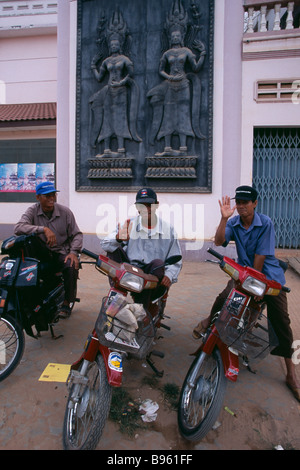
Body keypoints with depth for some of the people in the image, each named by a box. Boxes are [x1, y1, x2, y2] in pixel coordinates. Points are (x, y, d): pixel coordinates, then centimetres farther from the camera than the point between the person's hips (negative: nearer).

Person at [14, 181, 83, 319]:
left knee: (72, 266, -29)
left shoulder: (65, 212, 1)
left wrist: (73, 252, -14)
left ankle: (67, 303, -6)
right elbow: (18, 228, -20)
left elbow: (77, 234, 3)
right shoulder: (32, 211, -1)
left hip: (61, 252, 0)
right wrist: (44, 229, -31)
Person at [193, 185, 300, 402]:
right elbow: (219, 241, -19)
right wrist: (224, 218, -29)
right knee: (224, 297, -19)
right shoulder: (233, 222, -4)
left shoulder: (265, 223, -14)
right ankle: (210, 320, 18)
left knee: (281, 320, -5)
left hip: (268, 273, -2)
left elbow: (260, 256, -14)